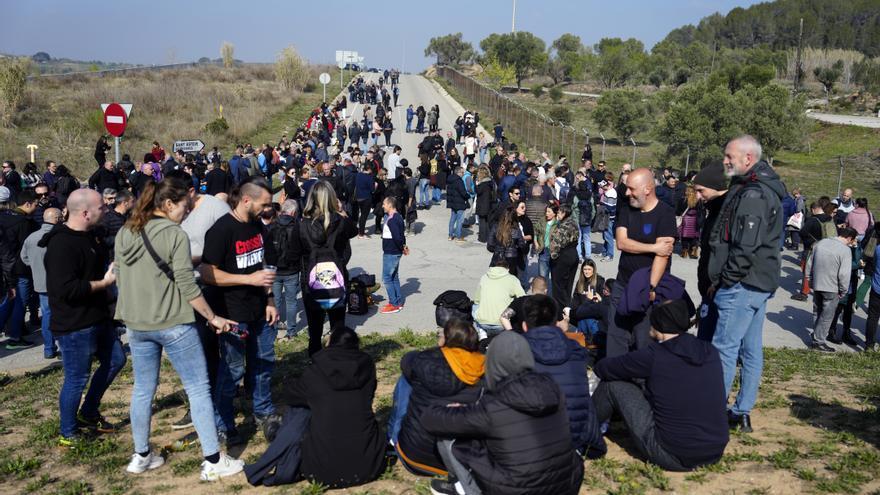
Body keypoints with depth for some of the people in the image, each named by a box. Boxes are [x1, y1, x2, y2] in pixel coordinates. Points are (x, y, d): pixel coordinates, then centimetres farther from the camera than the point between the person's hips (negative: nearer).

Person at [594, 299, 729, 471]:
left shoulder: (653, 356, -13)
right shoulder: (710, 352, 2)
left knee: (613, 385, 7)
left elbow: (604, 368, -1)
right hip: (716, 454, 6)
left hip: (672, 457, -6)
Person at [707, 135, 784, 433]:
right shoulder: (764, 190, 16)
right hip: (760, 283, 10)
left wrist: (724, 281, -13)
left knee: (724, 348, -5)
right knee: (751, 350, 13)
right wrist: (722, 282, 16)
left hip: (742, 285, -10)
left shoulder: (752, 194, -17)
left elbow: (746, 247, -23)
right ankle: (742, 413, 22)